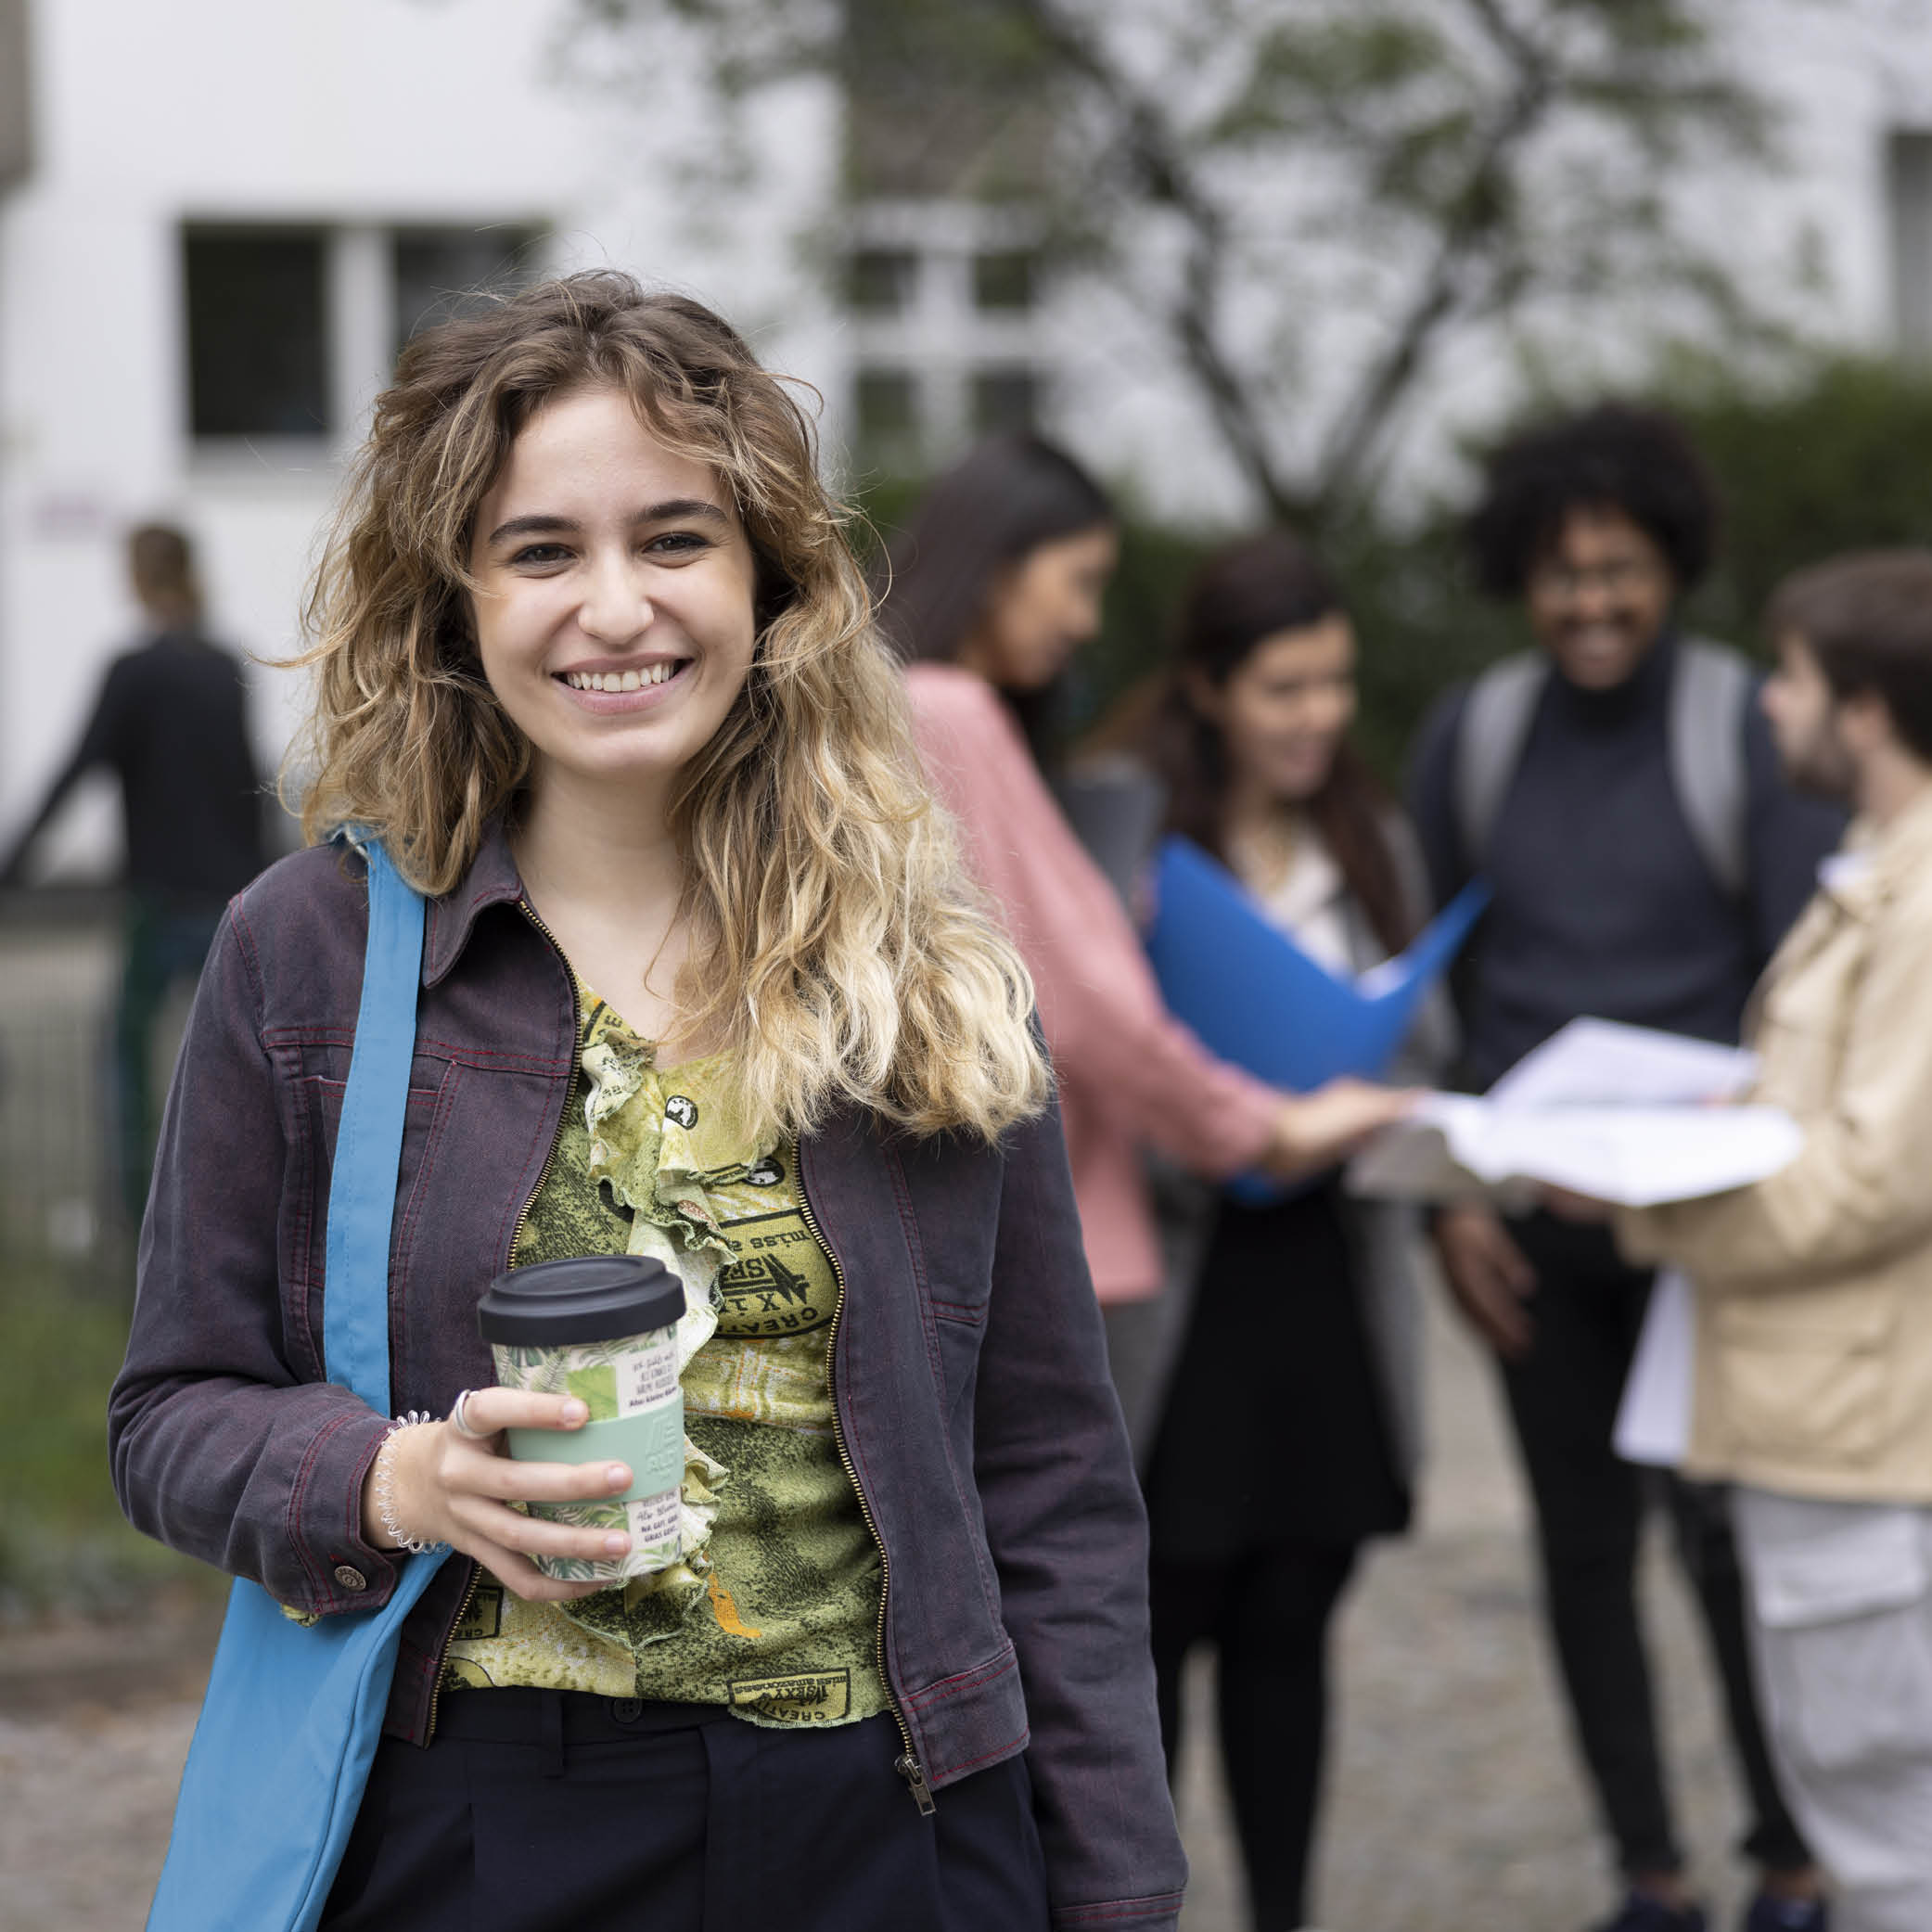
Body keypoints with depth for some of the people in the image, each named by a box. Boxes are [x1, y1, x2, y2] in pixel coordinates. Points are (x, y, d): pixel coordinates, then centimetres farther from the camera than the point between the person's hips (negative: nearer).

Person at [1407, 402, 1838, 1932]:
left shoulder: (1751, 733, -6)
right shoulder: (1472, 738, 4)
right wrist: (1446, 1198, 1)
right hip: (1536, 1224, 3)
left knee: (1731, 1539, -5)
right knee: (1584, 1545, 8)